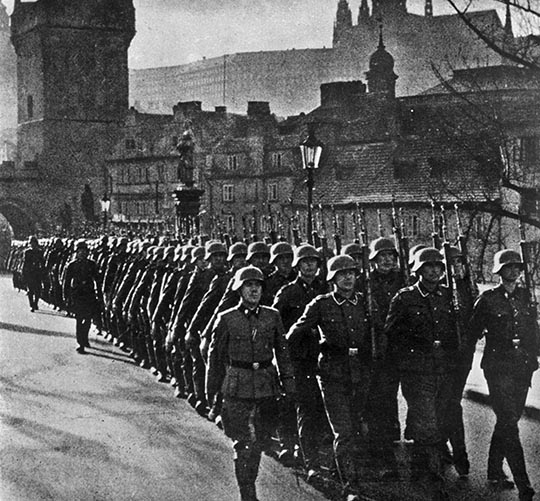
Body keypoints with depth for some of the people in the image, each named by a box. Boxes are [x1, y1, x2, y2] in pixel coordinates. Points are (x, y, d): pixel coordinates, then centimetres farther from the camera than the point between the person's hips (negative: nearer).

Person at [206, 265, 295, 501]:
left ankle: (249, 480, 33)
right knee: (243, 444, -6)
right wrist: (212, 392, 6)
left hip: (266, 386, 3)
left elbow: (282, 351, 10)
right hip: (237, 387, -3)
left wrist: (288, 383, 4)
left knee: (261, 440, 12)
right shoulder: (227, 319, -1)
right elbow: (215, 355, 5)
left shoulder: (272, 316, 5)